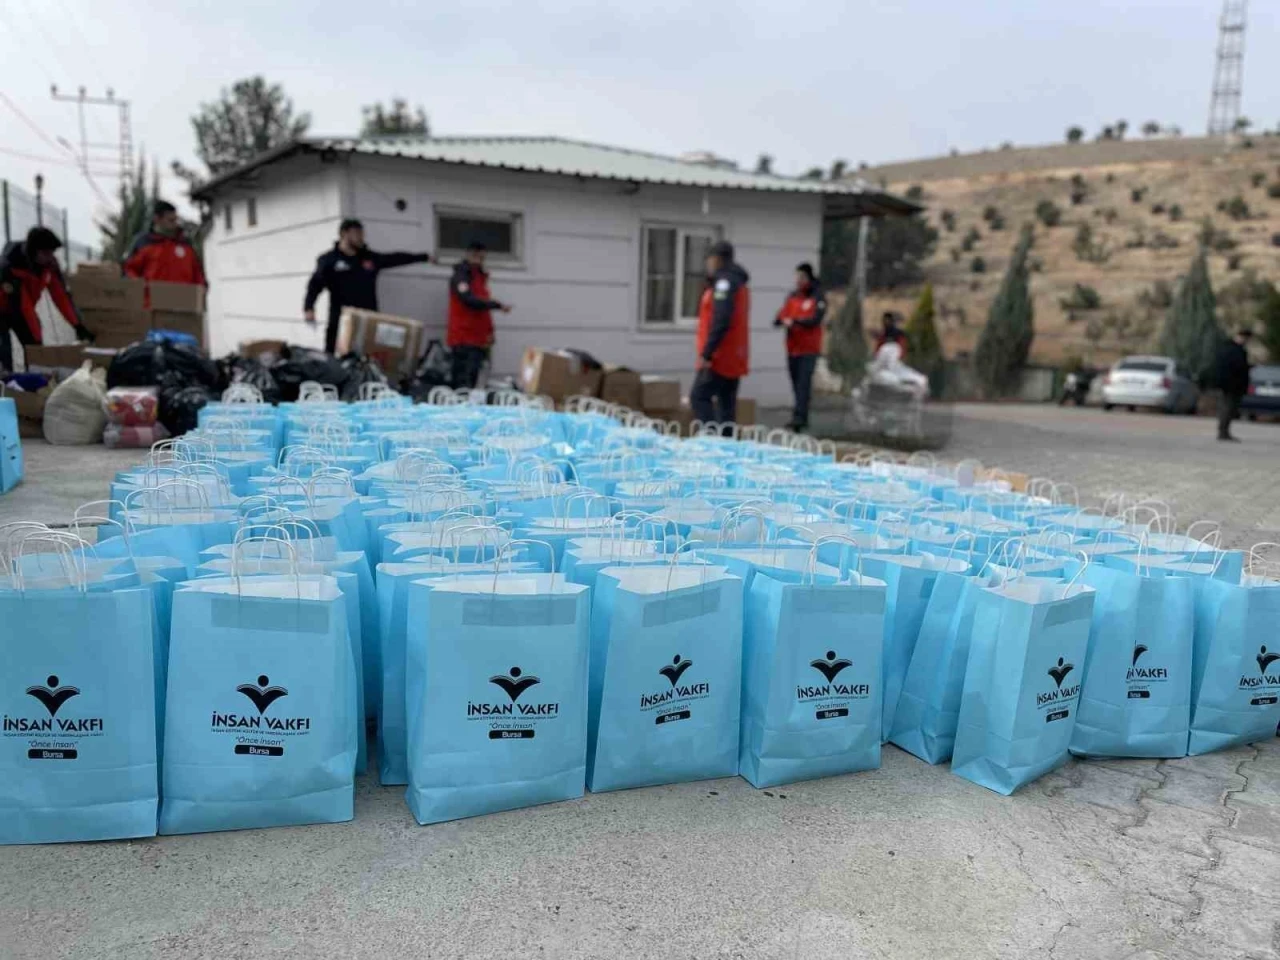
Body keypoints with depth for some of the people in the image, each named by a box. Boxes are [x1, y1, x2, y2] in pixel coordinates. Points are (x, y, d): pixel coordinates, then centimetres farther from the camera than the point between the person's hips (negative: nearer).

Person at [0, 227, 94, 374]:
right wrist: (37, 340, -34)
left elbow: (60, 294, -12)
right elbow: (21, 306, -35)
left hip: (23, 309, 6)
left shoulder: (49, 262, -17)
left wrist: (78, 326, -18)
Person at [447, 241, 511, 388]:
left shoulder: (480, 276, 18)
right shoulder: (460, 277, -8)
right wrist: (497, 305, -28)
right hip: (463, 338, -8)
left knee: (472, 380, 7)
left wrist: (489, 331, 12)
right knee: (462, 383, -11)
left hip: (478, 338, 8)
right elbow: (470, 300, -23)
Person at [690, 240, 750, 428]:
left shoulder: (724, 281, -13)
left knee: (699, 397, -8)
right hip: (734, 356, 9)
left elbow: (721, 321, -22)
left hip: (721, 356, -9)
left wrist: (706, 353, -22)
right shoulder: (739, 282, 18)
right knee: (727, 404, 9)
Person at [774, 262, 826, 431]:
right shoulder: (792, 296, 13)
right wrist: (781, 320, -17)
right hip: (792, 348, 6)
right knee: (796, 384, 9)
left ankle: (799, 417, -20)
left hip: (809, 349, -6)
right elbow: (782, 314, 7)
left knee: (803, 383, -14)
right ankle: (802, 418, 18)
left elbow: (815, 320, -16)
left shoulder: (818, 298, -4)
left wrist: (795, 321, -29)